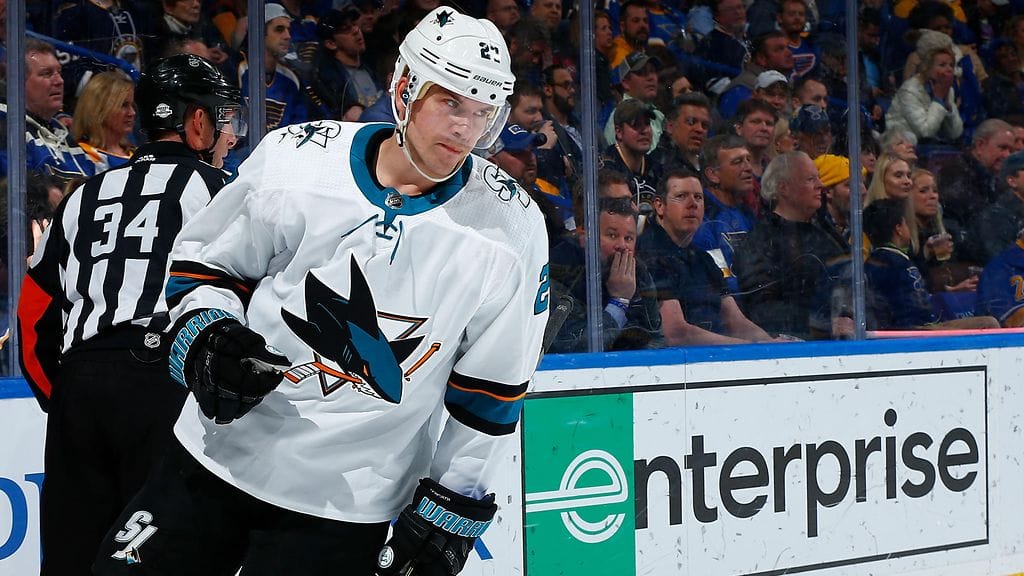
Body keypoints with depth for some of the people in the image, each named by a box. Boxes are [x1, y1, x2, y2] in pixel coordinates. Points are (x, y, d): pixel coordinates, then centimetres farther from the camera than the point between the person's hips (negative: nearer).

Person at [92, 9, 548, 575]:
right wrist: (206, 335, -12)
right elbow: (204, 261, 7)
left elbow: (491, 388, -1)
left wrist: (452, 505, 0)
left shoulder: (510, 227, -9)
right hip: (217, 457, 2)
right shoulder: (294, 156, -7)